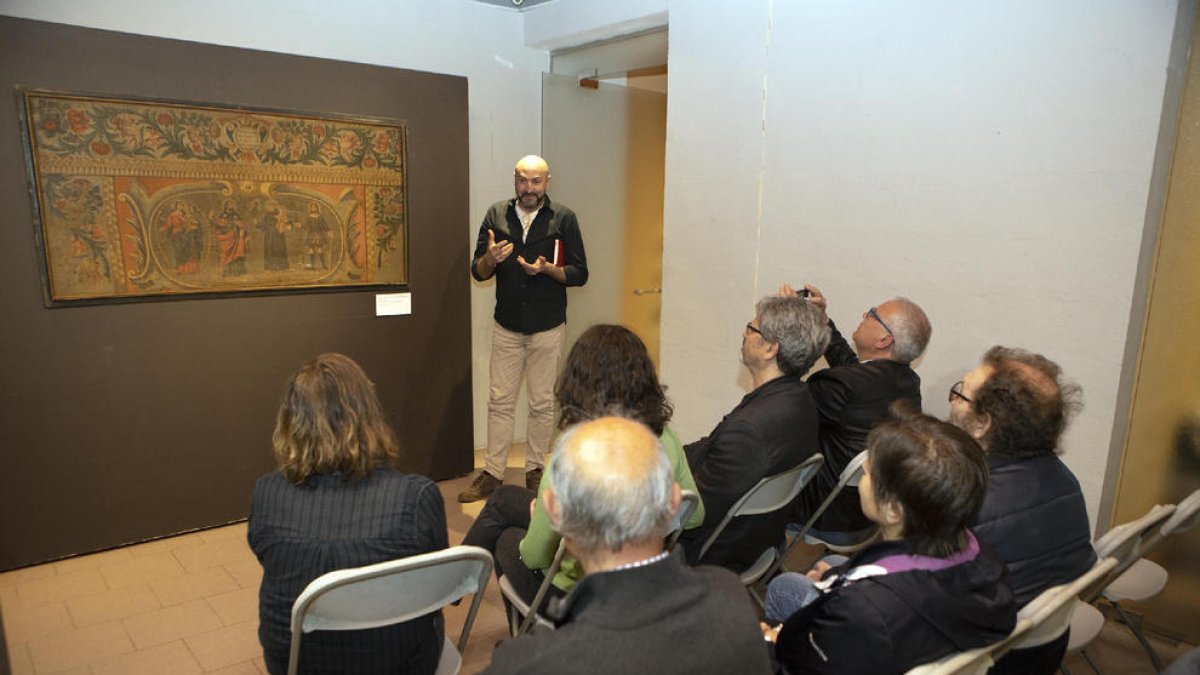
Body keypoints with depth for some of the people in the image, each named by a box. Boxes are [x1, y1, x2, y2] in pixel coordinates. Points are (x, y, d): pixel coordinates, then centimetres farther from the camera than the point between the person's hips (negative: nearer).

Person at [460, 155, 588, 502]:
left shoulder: (563, 218, -3)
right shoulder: (496, 215, 3)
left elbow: (579, 274, -3)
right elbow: (477, 272, 3)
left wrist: (546, 269, -21)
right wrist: (490, 259, -20)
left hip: (547, 327, -2)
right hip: (506, 325, 2)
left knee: (542, 403, 7)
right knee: (499, 401, 6)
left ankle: (535, 470, 22)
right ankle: (492, 473, 15)